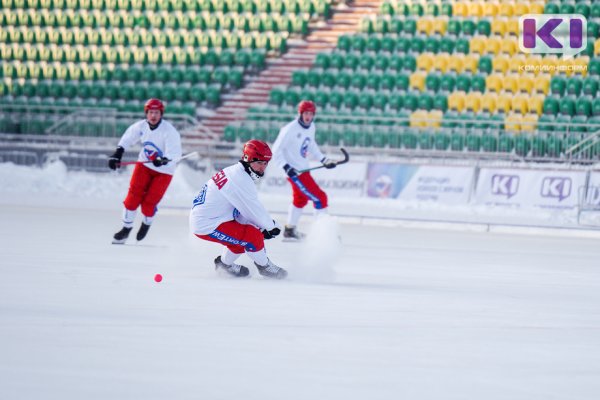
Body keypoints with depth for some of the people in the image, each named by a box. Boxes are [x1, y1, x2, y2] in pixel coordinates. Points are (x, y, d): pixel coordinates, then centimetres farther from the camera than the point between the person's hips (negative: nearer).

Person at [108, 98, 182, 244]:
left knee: (149, 202, -6)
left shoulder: (169, 131, -23)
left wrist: (164, 160, -48)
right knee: (133, 196, -8)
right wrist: (117, 154, -2)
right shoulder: (140, 127, -10)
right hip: (144, 165, 3)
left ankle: (146, 224, 26)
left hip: (164, 171, -3)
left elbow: (175, 153, -30)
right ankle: (126, 228, 6)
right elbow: (126, 140, 6)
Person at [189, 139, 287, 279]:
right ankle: (265, 266, 7)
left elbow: (245, 210, 11)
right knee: (254, 236, -16)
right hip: (207, 226, -11)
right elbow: (254, 210, -17)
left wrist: (264, 227, 1)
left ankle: (225, 263, 37)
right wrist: (272, 226, -2)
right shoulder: (240, 180, -22)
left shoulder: (235, 172, 11)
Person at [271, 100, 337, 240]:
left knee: (300, 200, 26)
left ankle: (290, 230, 42)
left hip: (303, 169, 9)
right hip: (295, 172, -9)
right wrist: (286, 167, -28)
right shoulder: (290, 129, -21)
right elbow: (276, 150, -19)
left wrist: (323, 160, 12)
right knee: (320, 198, -11)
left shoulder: (311, 127, 3)